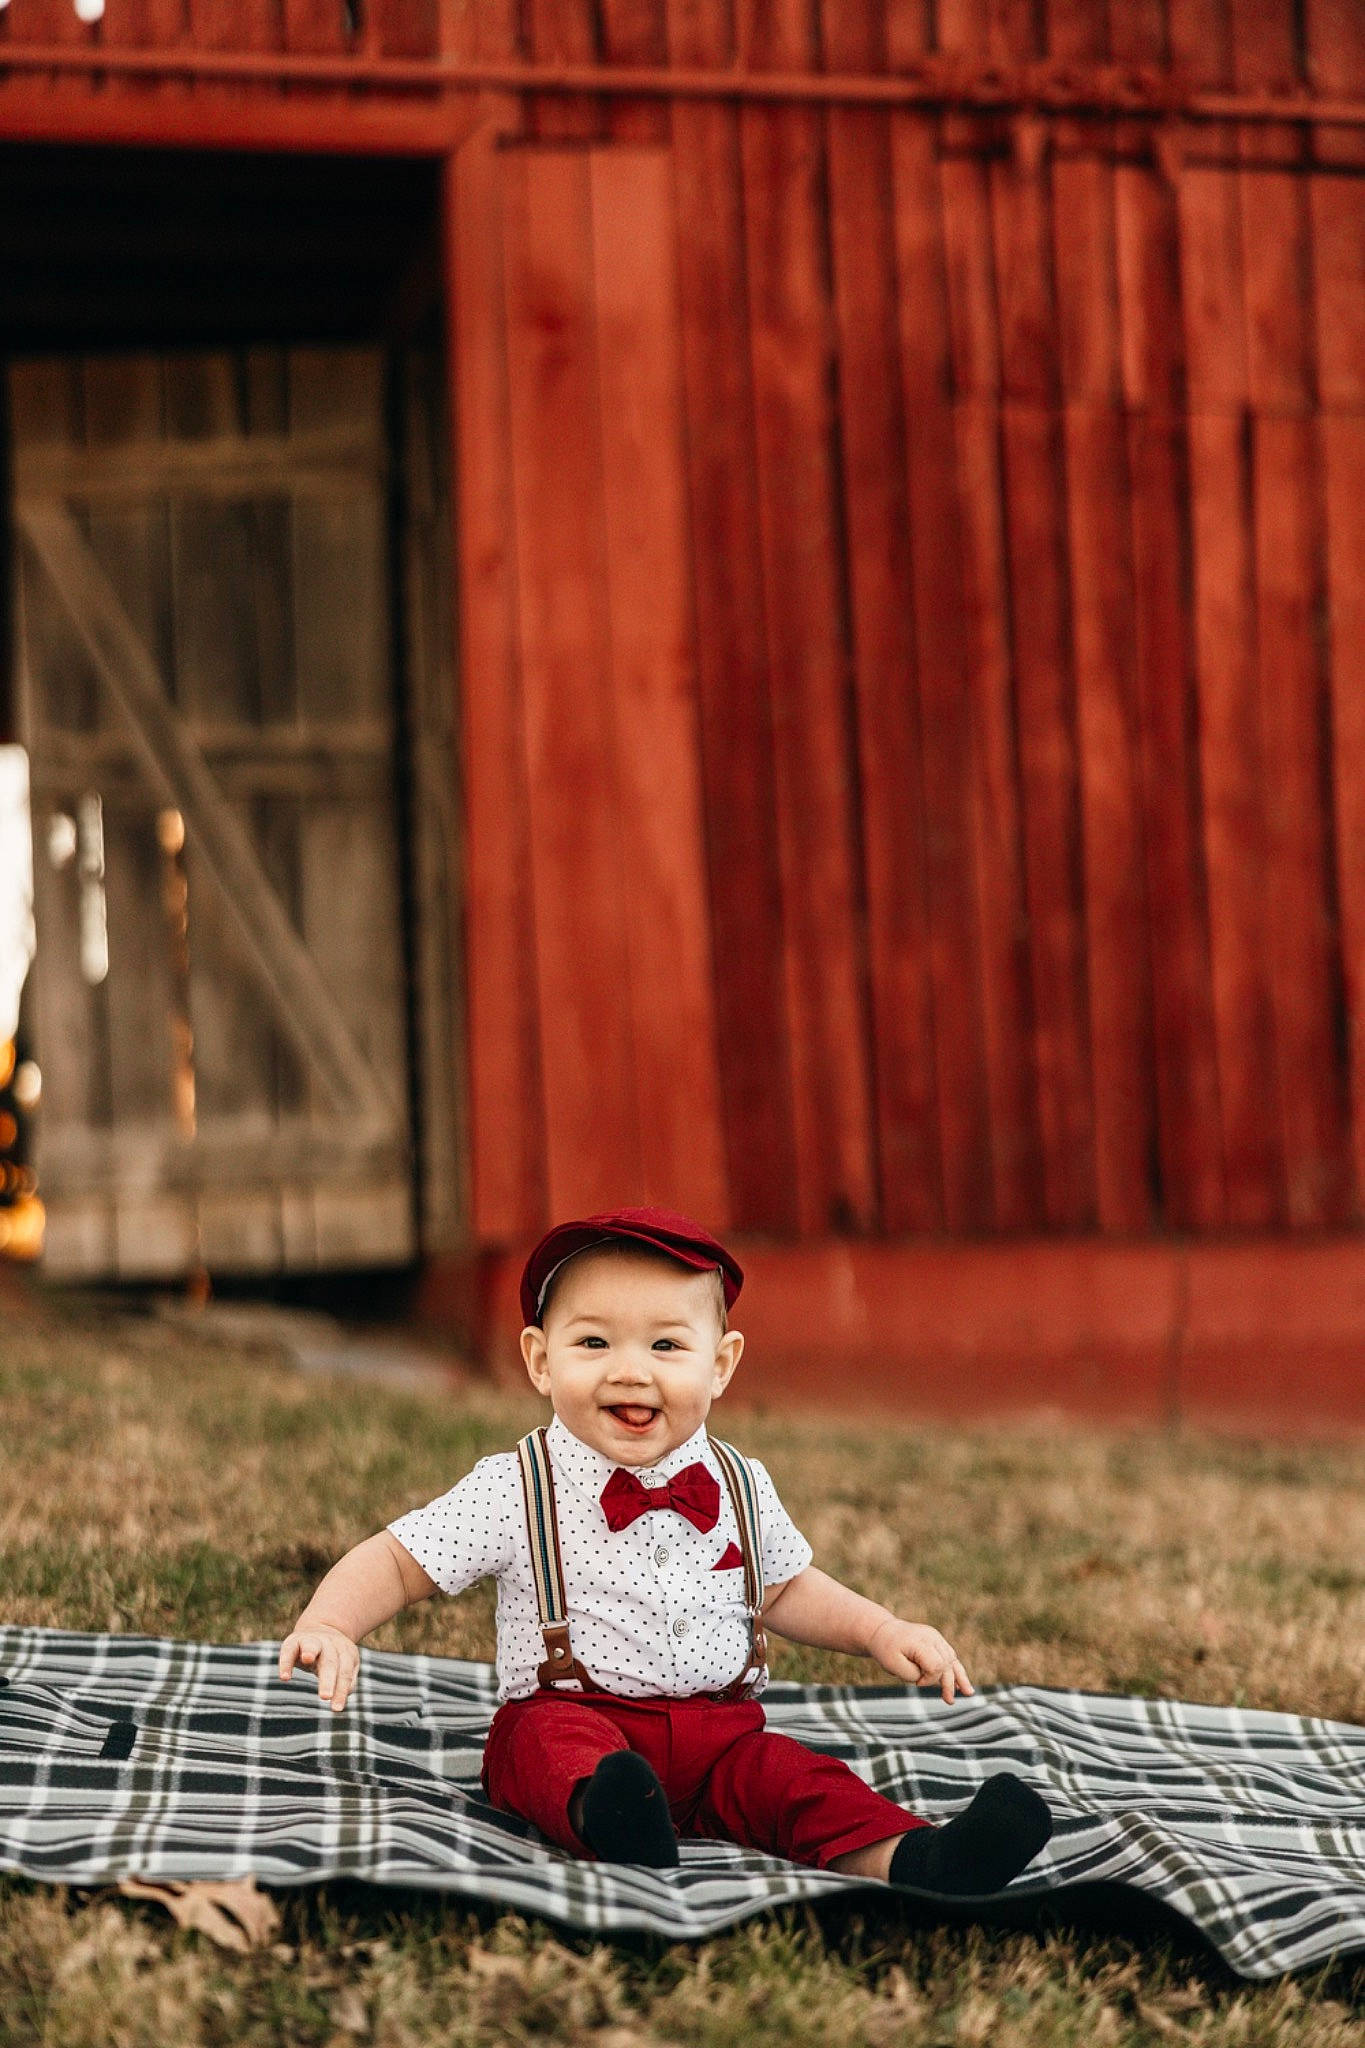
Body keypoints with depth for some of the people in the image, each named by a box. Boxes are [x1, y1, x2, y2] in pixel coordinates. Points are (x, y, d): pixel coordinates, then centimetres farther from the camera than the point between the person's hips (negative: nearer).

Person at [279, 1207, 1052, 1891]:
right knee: (559, 1741, -35)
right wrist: (331, 1625, -18)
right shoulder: (516, 1492, -3)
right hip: (571, 1714, -3)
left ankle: (909, 1859, -45)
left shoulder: (742, 1487, 9)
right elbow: (398, 1561, 0)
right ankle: (608, 1816, -64)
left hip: (717, 1732, 4)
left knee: (789, 1774, -24)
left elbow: (785, 1585, 26)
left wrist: (880, 1629, 13)